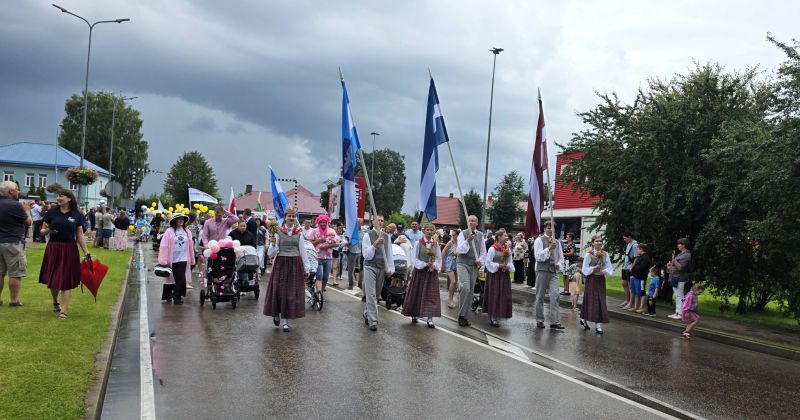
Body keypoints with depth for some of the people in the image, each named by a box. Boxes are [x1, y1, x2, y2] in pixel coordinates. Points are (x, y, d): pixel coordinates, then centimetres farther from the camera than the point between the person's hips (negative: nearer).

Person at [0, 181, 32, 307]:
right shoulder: (15, 205, -16)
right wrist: (27, 210, 10)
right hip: (13, 243, -8)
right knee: (15, 274, -1)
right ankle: (14, 300, 2)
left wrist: (23, 208, 16)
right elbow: (29, 222, -6)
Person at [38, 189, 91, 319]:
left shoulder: (77, 215, 0)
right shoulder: (51, 213, 0)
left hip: (69, 250, -1)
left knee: (66, 280, -1)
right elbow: (42, 231, 5)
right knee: (53, 279, 9)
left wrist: (86, 252, -1)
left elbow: (80, 235, 4)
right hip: (53, 249, 1)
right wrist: (48, 231, -18)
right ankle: (55, 302, 35)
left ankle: (64, 310, 1)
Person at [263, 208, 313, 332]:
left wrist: (307, 268, 6)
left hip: (295, 264, 1)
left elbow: (303, 252, 8)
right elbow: (271, 254, -2)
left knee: (292, 292, 1)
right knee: (279, 291, 2)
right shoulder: (278, 232, 0)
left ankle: (286, 321, 9)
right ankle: (276, 314, 30)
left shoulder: (299, 233, 5)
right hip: (280, 264, -1)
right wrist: (273, 244, -21)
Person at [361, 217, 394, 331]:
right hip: (370, 267, -4)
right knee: (371, 295, -8)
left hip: (382, 268, 5)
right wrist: (375, 244, -23)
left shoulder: (386, 236, 7)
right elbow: (366, 254, -10)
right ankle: (372, 321, -8)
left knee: (376, 294, 14)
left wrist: (390, 269, 5)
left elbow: (389, 253, 10)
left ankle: (367, 314, 33)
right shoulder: (368, 235, -6)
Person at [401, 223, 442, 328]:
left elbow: (438, 259, 5)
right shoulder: (418, 243, -4)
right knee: (416, 294, 6)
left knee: (431, 295, -1)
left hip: (432, 272, 2)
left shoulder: (436, 244, 3)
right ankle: (414, 315, 23)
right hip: (419, 272, -2)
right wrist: (425, 264, -16)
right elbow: (415, 259, -5)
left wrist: (434, 266, -13)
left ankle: (429, 318, 0)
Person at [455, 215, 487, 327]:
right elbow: (460, 250, -12)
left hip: (474, 266, 5)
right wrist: (468, 240, -25)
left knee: (471, 291, 8)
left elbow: (483, 251, 16)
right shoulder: (463, 234, -2)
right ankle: (461, 315, -12)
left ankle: (465, 316, 18)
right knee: (465, 288, -21)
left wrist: (480, 260, -2)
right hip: (463, 264, -5)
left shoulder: (480, 235, 10)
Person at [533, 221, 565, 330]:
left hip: (553, 271, 4)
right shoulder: (539, 240, -2)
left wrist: (558, 264, 1)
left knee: (555, 295, -7)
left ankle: (554, 322, -5)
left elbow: (561, 257, 22)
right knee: (540, 296, 5)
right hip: (542, 271, -4)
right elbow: (538, 256, -12)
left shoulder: (557, 242, 14)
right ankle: (540, 321, 16)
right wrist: (549, 248, -21)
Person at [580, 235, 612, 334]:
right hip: (591, 279, -4)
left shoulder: (605, 254, 2)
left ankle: (598, 325, 4)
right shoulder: (588, 255, -9)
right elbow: (584, 270, -7)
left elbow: (609, 267, 3)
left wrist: (605, 271, -17)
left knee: (601, 301, 2)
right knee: (591, 300, 0)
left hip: (601, 280, 4)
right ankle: (584, 319, 19)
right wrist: (594, 268, -18)